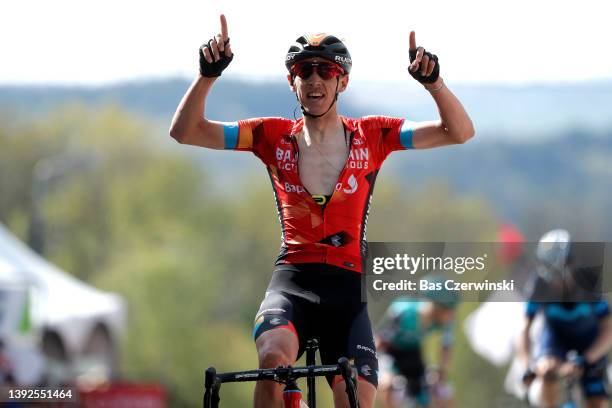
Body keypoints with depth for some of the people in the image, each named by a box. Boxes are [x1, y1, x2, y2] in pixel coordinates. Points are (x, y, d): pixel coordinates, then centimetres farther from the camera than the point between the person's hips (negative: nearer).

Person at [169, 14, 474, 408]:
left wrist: (433, 81, -19)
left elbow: (460, 132, -2)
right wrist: (208, 74, -16)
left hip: (347, 290, 1)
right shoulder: (274, 136, 4)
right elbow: (186, 131, 0)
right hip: (292, 279, -1)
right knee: (274, 358, -33)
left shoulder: (371, 136, 4)